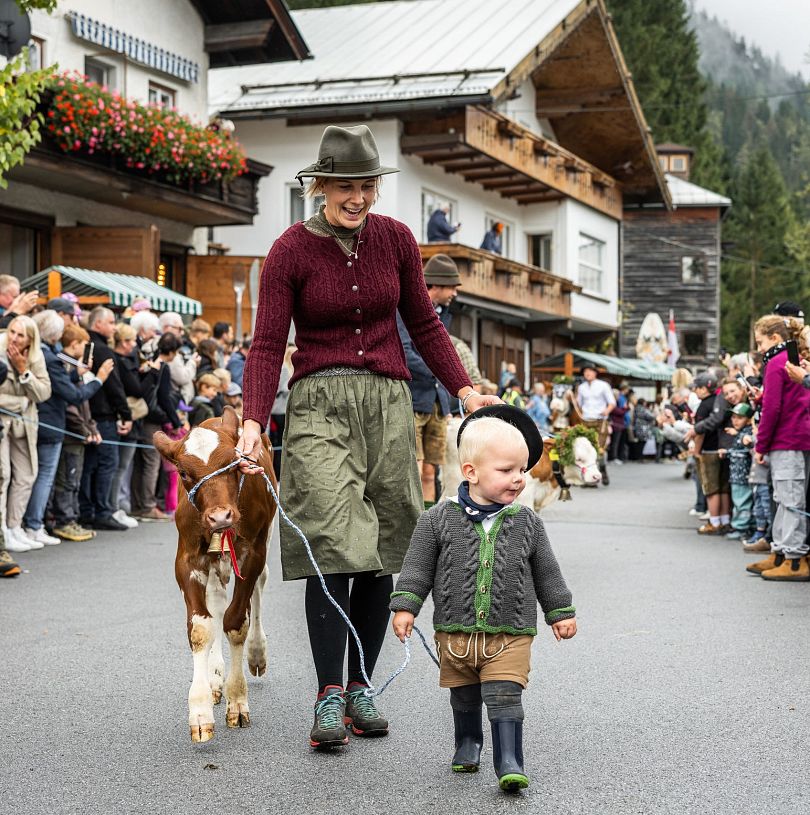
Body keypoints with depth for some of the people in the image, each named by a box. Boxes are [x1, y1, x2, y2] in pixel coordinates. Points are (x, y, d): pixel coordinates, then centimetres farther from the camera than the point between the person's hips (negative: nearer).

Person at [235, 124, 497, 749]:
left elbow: (424, 324, 13)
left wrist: (466, 390, 4)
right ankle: (328, 696, -8)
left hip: (388, 402, 3)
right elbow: (267, 345, -7)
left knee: (381, 553, 3)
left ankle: (360, 687, 13)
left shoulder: (395, 239, 5)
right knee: (332, 547, -14)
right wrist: (253, 422, -20)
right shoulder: (292, 251, -4)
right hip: (320, 404, -3)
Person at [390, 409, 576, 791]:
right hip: (456, 632, 1)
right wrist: (405, 606, -7)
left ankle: (509, 762, -6)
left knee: (504, 697, -9)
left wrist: (561, 612, 12)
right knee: (464, 697, 17)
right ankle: (467, 744, 38)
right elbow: (418, 566, -1)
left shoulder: (526, 523, -2)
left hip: (510, 634, -1)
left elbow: (546, 572, 9)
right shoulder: (439, 519, -8)